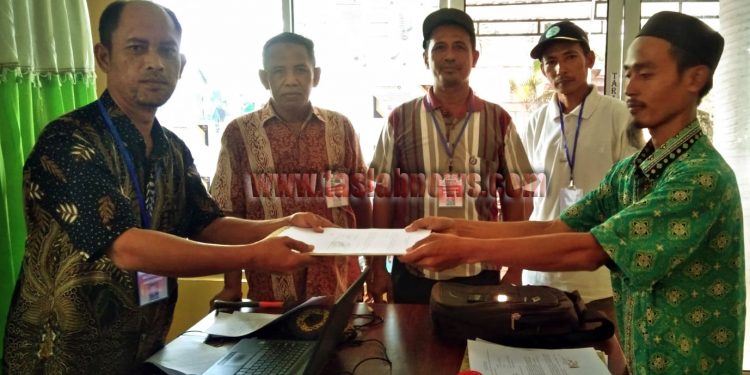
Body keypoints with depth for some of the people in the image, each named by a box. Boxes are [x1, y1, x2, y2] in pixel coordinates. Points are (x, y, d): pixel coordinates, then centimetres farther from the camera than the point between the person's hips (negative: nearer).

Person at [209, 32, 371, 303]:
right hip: (271, 288, -1)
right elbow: (229, 213, -1)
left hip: (339, 283, 2)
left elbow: (360, 200, 7)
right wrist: (232, 285, -4)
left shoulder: (341, 128, 3)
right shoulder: (240, 132, -2)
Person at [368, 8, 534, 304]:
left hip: (481, 273, 1)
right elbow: (382, 196, 1)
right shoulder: (400, 119, -1)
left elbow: (515, 197, 4)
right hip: (413, 274, 0)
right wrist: (378, 269, 0)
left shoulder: (499, 121, 1)